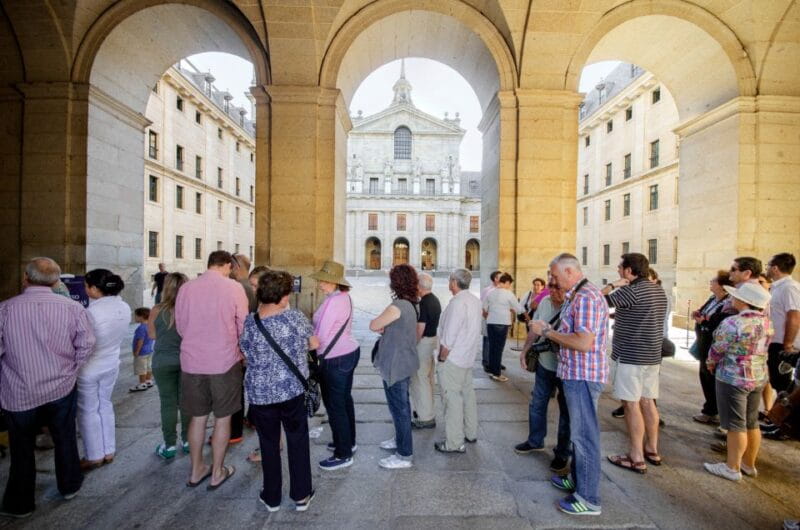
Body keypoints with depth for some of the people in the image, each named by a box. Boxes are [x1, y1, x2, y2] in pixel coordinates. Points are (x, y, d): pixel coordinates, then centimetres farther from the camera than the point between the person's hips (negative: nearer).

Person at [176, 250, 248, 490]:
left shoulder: (186, 288, -2)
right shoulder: (234, 288, -12)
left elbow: (180, 327, 8)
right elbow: (243, 327, -6)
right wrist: (239, 350, 14)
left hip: (192, 362, 4)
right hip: (224, 362, -3)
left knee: (197, 417, 19)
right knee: (222, 418, 12)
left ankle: (196, 470, 33)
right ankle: (217, 472, 25)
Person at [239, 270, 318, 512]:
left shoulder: (248, 324, -11)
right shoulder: (296, 317, -14)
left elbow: (247, 357, 1)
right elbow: (315, 344, 0)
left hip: (261, 395, 1)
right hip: (294, 391, -1)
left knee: (269, 445, 19)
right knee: (298, 442, 16)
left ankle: (271, 498, 36)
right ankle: (301, 496, 29)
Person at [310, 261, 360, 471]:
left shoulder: (334, 301, -23)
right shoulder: (344, 296, 5)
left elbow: (321, 335, -21)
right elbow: (335, 328, 6)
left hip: (335, 359, -9)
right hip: (349, 352, 9)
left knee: (334, 406, 4)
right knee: (344, 400, 21)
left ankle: (343, 455, 18)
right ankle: (348, 441, 38)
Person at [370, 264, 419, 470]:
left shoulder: (397, 306, -24)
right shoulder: (411, 304, 5)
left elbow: (373, 325, -16)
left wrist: (380, 326, 4)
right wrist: (385, 328, -4)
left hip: (396, 365, -9)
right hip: (405, 363, 9)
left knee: (399, 408, 4)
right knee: (402, 405, 23)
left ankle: (404, 456, 18)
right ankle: (401, 440, 41)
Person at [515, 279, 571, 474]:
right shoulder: (544, 302, -1)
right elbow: (534, 330, 9)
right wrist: (525, 351, 6)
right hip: (544, 365, 6)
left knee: (566, 411, 11)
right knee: (537, 404, 18)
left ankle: (562, 454, 28)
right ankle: (535, 441, 38)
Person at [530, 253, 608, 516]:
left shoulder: (586, 297, -20)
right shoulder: (576, 295, 12)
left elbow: (583, 343, -27)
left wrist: (547, 331, -18)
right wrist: (547, 332, 6)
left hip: (583, 375, -10)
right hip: (577, 374, 10)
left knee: (584, 435, 1)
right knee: (579, 431, 21)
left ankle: (588, 499, 16)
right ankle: (577, 480, 37)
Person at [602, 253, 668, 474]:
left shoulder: (633, 290, -18)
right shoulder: (659, 290, 11)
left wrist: (612, 285, -5)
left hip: (630, 357, -9)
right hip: (652, 356, 9)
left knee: (632, 405, -1)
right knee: (647, 402, 17)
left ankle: (636, 458, 8)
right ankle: (652, 450, 29)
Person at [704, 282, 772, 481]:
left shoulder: (733, 323, -22)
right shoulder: (766, 322, 3)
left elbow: (717, 350, -14)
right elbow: (761, 350, 11)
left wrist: (710, 365, 5)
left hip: (734, 378, -8)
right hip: (759, 377, 8)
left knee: (735, 424, 2)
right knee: (751, 422, 17)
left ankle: (732, 468, 13)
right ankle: (749, 464, 30)